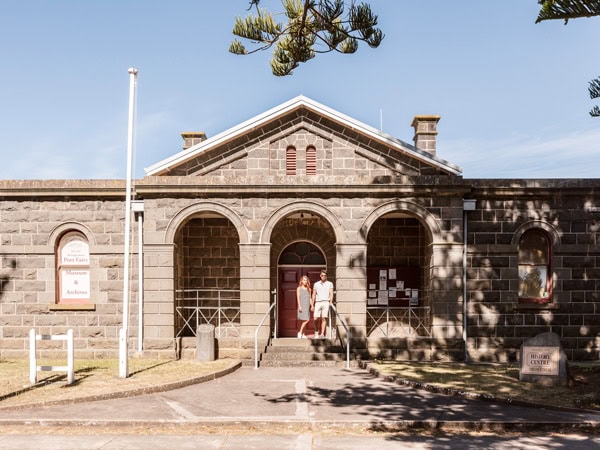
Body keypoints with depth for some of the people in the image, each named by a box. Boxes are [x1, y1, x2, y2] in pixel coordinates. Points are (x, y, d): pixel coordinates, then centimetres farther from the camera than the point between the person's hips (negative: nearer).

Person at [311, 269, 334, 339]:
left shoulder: (329, 284, 11)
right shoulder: (316, 284, 16)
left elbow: (331, 293, 0)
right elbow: (314, 295, 17)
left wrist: (331, 302, -15)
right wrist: (312, 305, 11)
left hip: (326, 302, -2)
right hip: (318, 302, 2)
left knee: (324, 318, -7)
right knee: (316, 319, -6)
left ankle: (322, 334, -5)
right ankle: (316, 332, 16)